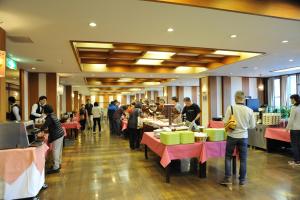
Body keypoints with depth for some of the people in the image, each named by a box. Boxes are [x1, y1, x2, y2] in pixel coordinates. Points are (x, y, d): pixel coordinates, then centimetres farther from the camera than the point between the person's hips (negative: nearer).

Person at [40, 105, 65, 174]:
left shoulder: (49, 117, -16)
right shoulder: (53, 115, 13)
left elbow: (44, 126, -11)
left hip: (57, 136, -10)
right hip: (60, 134, 10)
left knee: (55, 151, -6)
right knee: (59, 150, 17)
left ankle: (56, 168, -3)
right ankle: (58, 164, 29)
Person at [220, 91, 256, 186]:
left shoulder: (230, 108, -11)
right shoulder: (249, 110, -5)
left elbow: (225, 122, -10)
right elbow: (253, 125, 2)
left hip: (232, 136, -1)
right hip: (243, 137, 2)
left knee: (228, 157, 12)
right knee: (243, 159, 13)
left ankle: (228, 178, 11)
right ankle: (242, 179, 23)